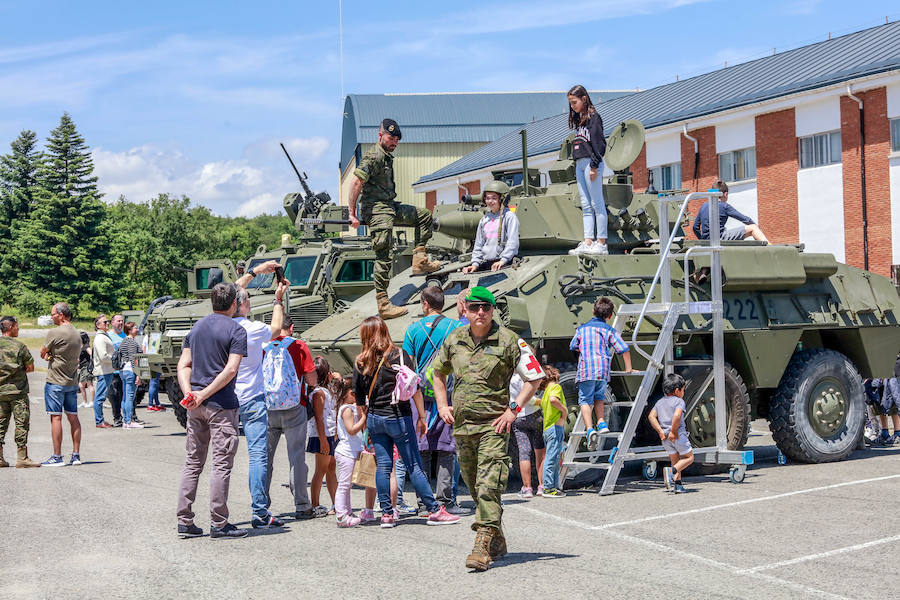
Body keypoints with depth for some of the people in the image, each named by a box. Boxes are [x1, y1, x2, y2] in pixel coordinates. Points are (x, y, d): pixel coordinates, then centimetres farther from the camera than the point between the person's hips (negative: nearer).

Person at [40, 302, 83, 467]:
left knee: (56, 417, -4)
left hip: (56, 382, -7)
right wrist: (51, 356, 10)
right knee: (73, 417, 8)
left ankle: (57, 457, -4)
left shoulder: (55, 333, -13)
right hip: (73, 382, 7)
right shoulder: (76, 334, 11)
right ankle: (76, 455, 10)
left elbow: (42, 353, -3)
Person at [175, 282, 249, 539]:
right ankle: (218, 523, 1)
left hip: (195, 405, 7)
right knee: (222, 463, -1)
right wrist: (204, 394, -15)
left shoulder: (197, 327, 14)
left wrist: (189, 392, -4)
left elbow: (183, 365, 8)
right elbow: (231, 369, -17)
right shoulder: (236, 330, -7)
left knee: (192, 462, 12)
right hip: (221, 405, -7)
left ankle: (185, 522, 14)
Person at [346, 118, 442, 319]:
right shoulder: (373, 157, -14)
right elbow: (355, 183, -20)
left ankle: (419, 260, 13)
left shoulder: (387, 157, 17)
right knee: (385, 257, -12)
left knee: (424, 216, 19)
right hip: (377, 210, -10)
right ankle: (383, 305, -11)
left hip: (391, 207, 10)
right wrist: (353, 214, -22)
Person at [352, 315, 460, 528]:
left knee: (383, 466, 9)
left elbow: (359, 399, 6)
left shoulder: (360, 362, 1)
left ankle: (386, 514, 11)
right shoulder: (399, 355, -5)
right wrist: (422, 417, 0)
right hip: (398, 417, -3)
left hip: (374, 419, 3)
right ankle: (434, 510, 5)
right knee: (414, 465, 1)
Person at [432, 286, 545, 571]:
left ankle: (483, 547, -16)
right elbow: (438, 372, 25)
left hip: (494, 424, -5)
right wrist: (442, 405, 12)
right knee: (475, 488, 14)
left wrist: (513, 409, -8)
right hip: (462, 425, 5)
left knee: (489, 486, -15)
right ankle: (497, 542, 29)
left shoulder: (508, 340, -5)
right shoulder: (454, 340, 8)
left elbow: (535, 377, -1)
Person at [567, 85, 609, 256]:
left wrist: (594, 166, -17)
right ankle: (588, 242, 3)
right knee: (586, 205, 5)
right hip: (579, 164, 9)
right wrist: (577, 165, 13)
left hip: (591, 163, -9)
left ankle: (601, 243, -6)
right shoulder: (577, 119, 18)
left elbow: (597, 142, -12)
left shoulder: (593, 117, -6)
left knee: (597, 203, -7)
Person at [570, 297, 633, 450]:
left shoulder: (582, 329, 13)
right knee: (599, 398, 21)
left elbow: (573, 347, 25)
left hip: (585, 369, 0)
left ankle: (589, 428, -19)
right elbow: (624, 349, 2)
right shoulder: (609, 331, 7)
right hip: (603, 370, 1)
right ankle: (601, 423, 5)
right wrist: (628, 369, 13)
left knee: (585, 400, -1)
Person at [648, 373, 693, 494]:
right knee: (689, 457, 10)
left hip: (665, 437, 6)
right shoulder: (679, 401, -6)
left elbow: (651, 416, 2)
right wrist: (673, 431, -18)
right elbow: (677, 415, -24)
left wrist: (660, 431, -1)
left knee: (675, 460, 18)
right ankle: (671, 470, -13)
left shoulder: (660, 402, 14)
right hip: (679, 435, -6)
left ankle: (677, 485, 8)